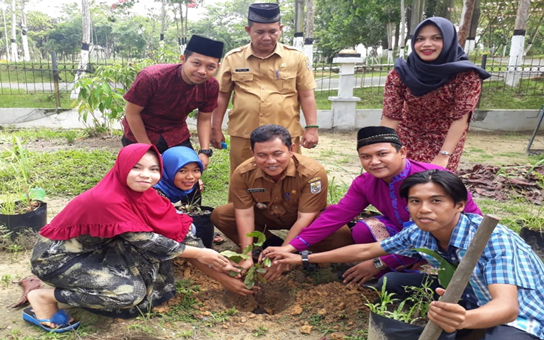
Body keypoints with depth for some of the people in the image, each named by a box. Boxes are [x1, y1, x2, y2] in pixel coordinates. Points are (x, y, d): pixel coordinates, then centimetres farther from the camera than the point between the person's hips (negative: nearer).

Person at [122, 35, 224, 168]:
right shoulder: (151, 77, -29)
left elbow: (204, 119, -2)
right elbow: (132, 113, -17)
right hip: (140, 135, -3)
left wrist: (205, 151, -14)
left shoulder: (211, 86, -17)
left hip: (176, 136, 3)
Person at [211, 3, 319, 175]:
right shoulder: (233, 58, 4)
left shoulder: (296, 58, 2)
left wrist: (311, 128, -3)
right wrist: (216, 129, 8)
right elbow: (222, 96, 9)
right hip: (243, 137, 1)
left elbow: (306, 96, 4)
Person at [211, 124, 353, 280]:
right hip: (265, 216, 3)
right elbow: (245, 215, -19)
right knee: (219, 215, -17)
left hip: (305, 219, -2)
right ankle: (270, 244, -11)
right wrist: (247, 257, -26)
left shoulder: (313, 172, -33)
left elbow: (304, 218, -29)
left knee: (342, 236, -30)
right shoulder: (242, 174, -24)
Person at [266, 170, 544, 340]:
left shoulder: (491, 238, -32)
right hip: (468, 294, 6)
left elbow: (507, 306, -42)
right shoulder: (417, 233, -14)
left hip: (520, 313, -5)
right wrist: (305, 259, -5)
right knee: (391, 282, -5)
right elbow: (366, 250, -5)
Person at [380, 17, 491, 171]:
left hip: (445, 142, -1)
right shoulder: (400, 74, -15)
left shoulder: (466, 75, -20)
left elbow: (460, 118, -20)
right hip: (406, 140, 2)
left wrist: (443, 157, -27)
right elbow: (390, 117, -16)